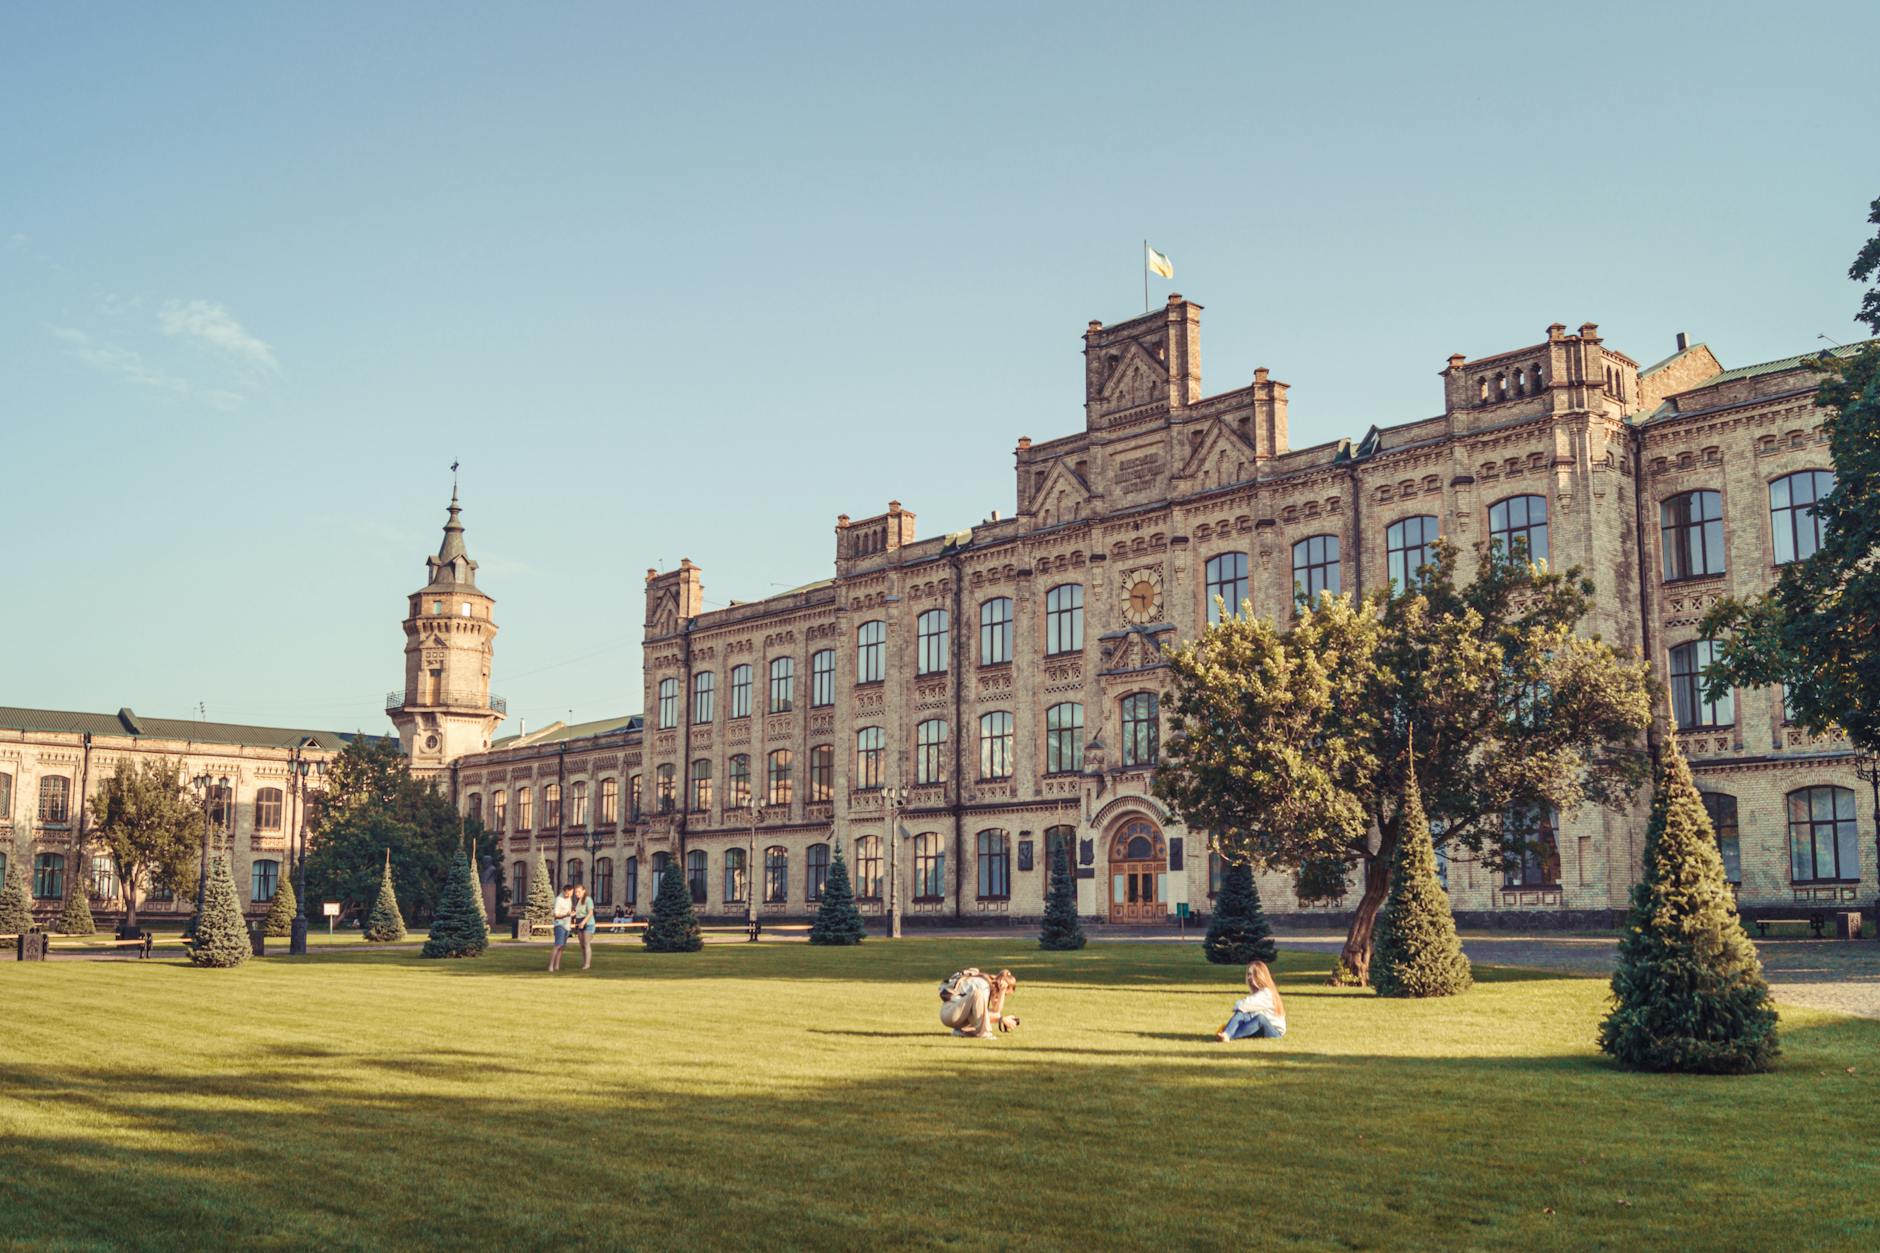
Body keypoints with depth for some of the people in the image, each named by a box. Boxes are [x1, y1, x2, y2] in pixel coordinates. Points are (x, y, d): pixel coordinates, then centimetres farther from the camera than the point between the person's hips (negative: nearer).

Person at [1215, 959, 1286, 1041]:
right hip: (1259, 1029, 7)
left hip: (1275, 1031, -7)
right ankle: (1225, 1034, -47)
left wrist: (1238, 1004, -5)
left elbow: (1246, 1004, -22)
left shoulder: (1267, 993, -14)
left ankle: (1230, 1036, -50)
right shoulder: (1255, 992, 13)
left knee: (1260, 1017, -38)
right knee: (1240, 1013, -18)